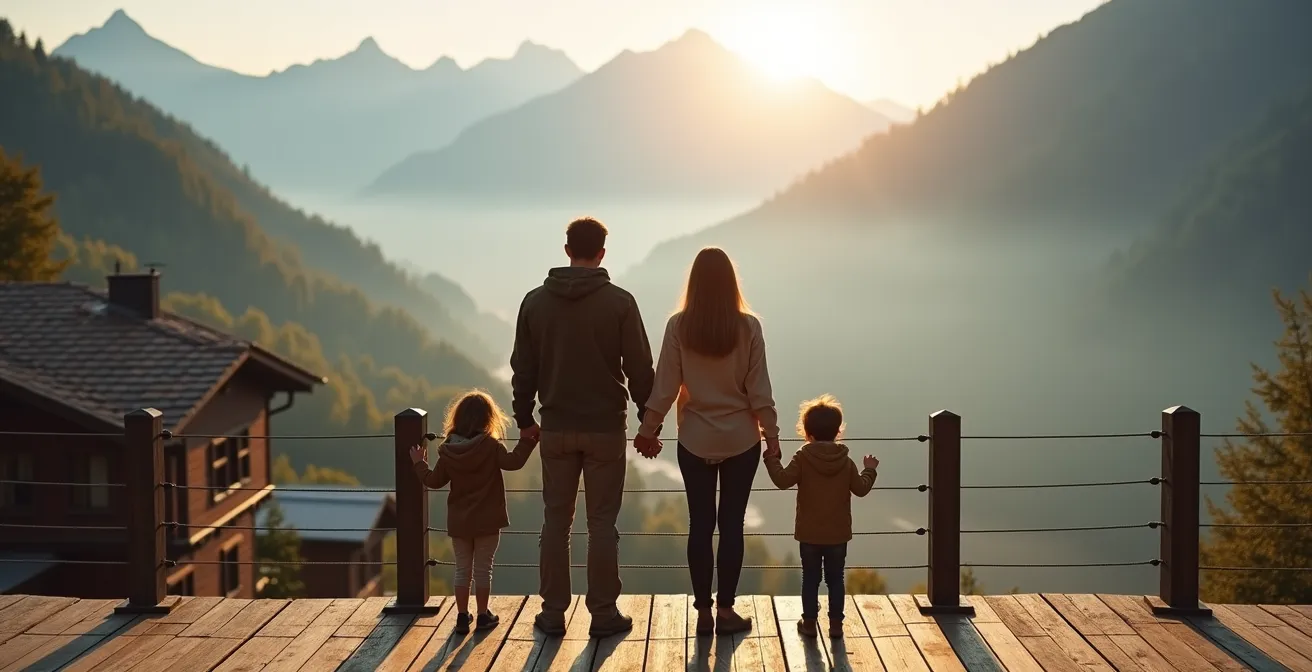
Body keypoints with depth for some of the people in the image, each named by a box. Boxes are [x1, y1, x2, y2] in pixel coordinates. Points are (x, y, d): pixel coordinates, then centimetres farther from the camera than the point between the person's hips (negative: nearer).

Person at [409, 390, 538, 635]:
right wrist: (527, 441, -14)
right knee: (483, 569, 8)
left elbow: (434, 480, 4)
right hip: (487, 522, -3)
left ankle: (462, 617, 14)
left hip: (458, 522, 3)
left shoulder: (448, 451, -2)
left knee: (462, 570, 12)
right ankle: (483, 616, 14)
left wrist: (419, 463, 20)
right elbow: (513, 462, -23)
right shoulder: (491, 446, -13)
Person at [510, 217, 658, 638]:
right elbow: (640, 368, -7)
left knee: (555, 521, 10)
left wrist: (524, 417, 17)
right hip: (606, 428, -2)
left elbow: (523, 368, 6)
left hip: (556, 428, 3)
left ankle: (553, 613, 14)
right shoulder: (619, 302, -9)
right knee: (602, 523, 4)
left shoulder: (535, 302, 1)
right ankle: (604, 613, 8)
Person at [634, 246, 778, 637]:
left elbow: (665, 385, -6)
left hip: (696, 441, 1)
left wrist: (648, 430, 5)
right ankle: (726, 610, 9)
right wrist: (771, 434, 4)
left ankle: (703, 611, 11)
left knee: (700, 525, 7)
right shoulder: (748, 327, -9)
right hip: (741, 440, 0)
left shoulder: (678, 326, -8)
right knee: (732, 524, 6)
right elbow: (759, 389, -6)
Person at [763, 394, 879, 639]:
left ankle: (809, 623, 13)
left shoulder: (803, 457, -11)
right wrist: (870, 470, 20)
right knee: (835, 580, 11)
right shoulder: (846, 462, -3)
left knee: (810, 580, 10)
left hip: (809, 534, -1)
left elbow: (783, 480, -18)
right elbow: (861, 489, 3)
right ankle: (836, 625, 12)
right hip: (838, 535, 1)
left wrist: (772, 458, -5)